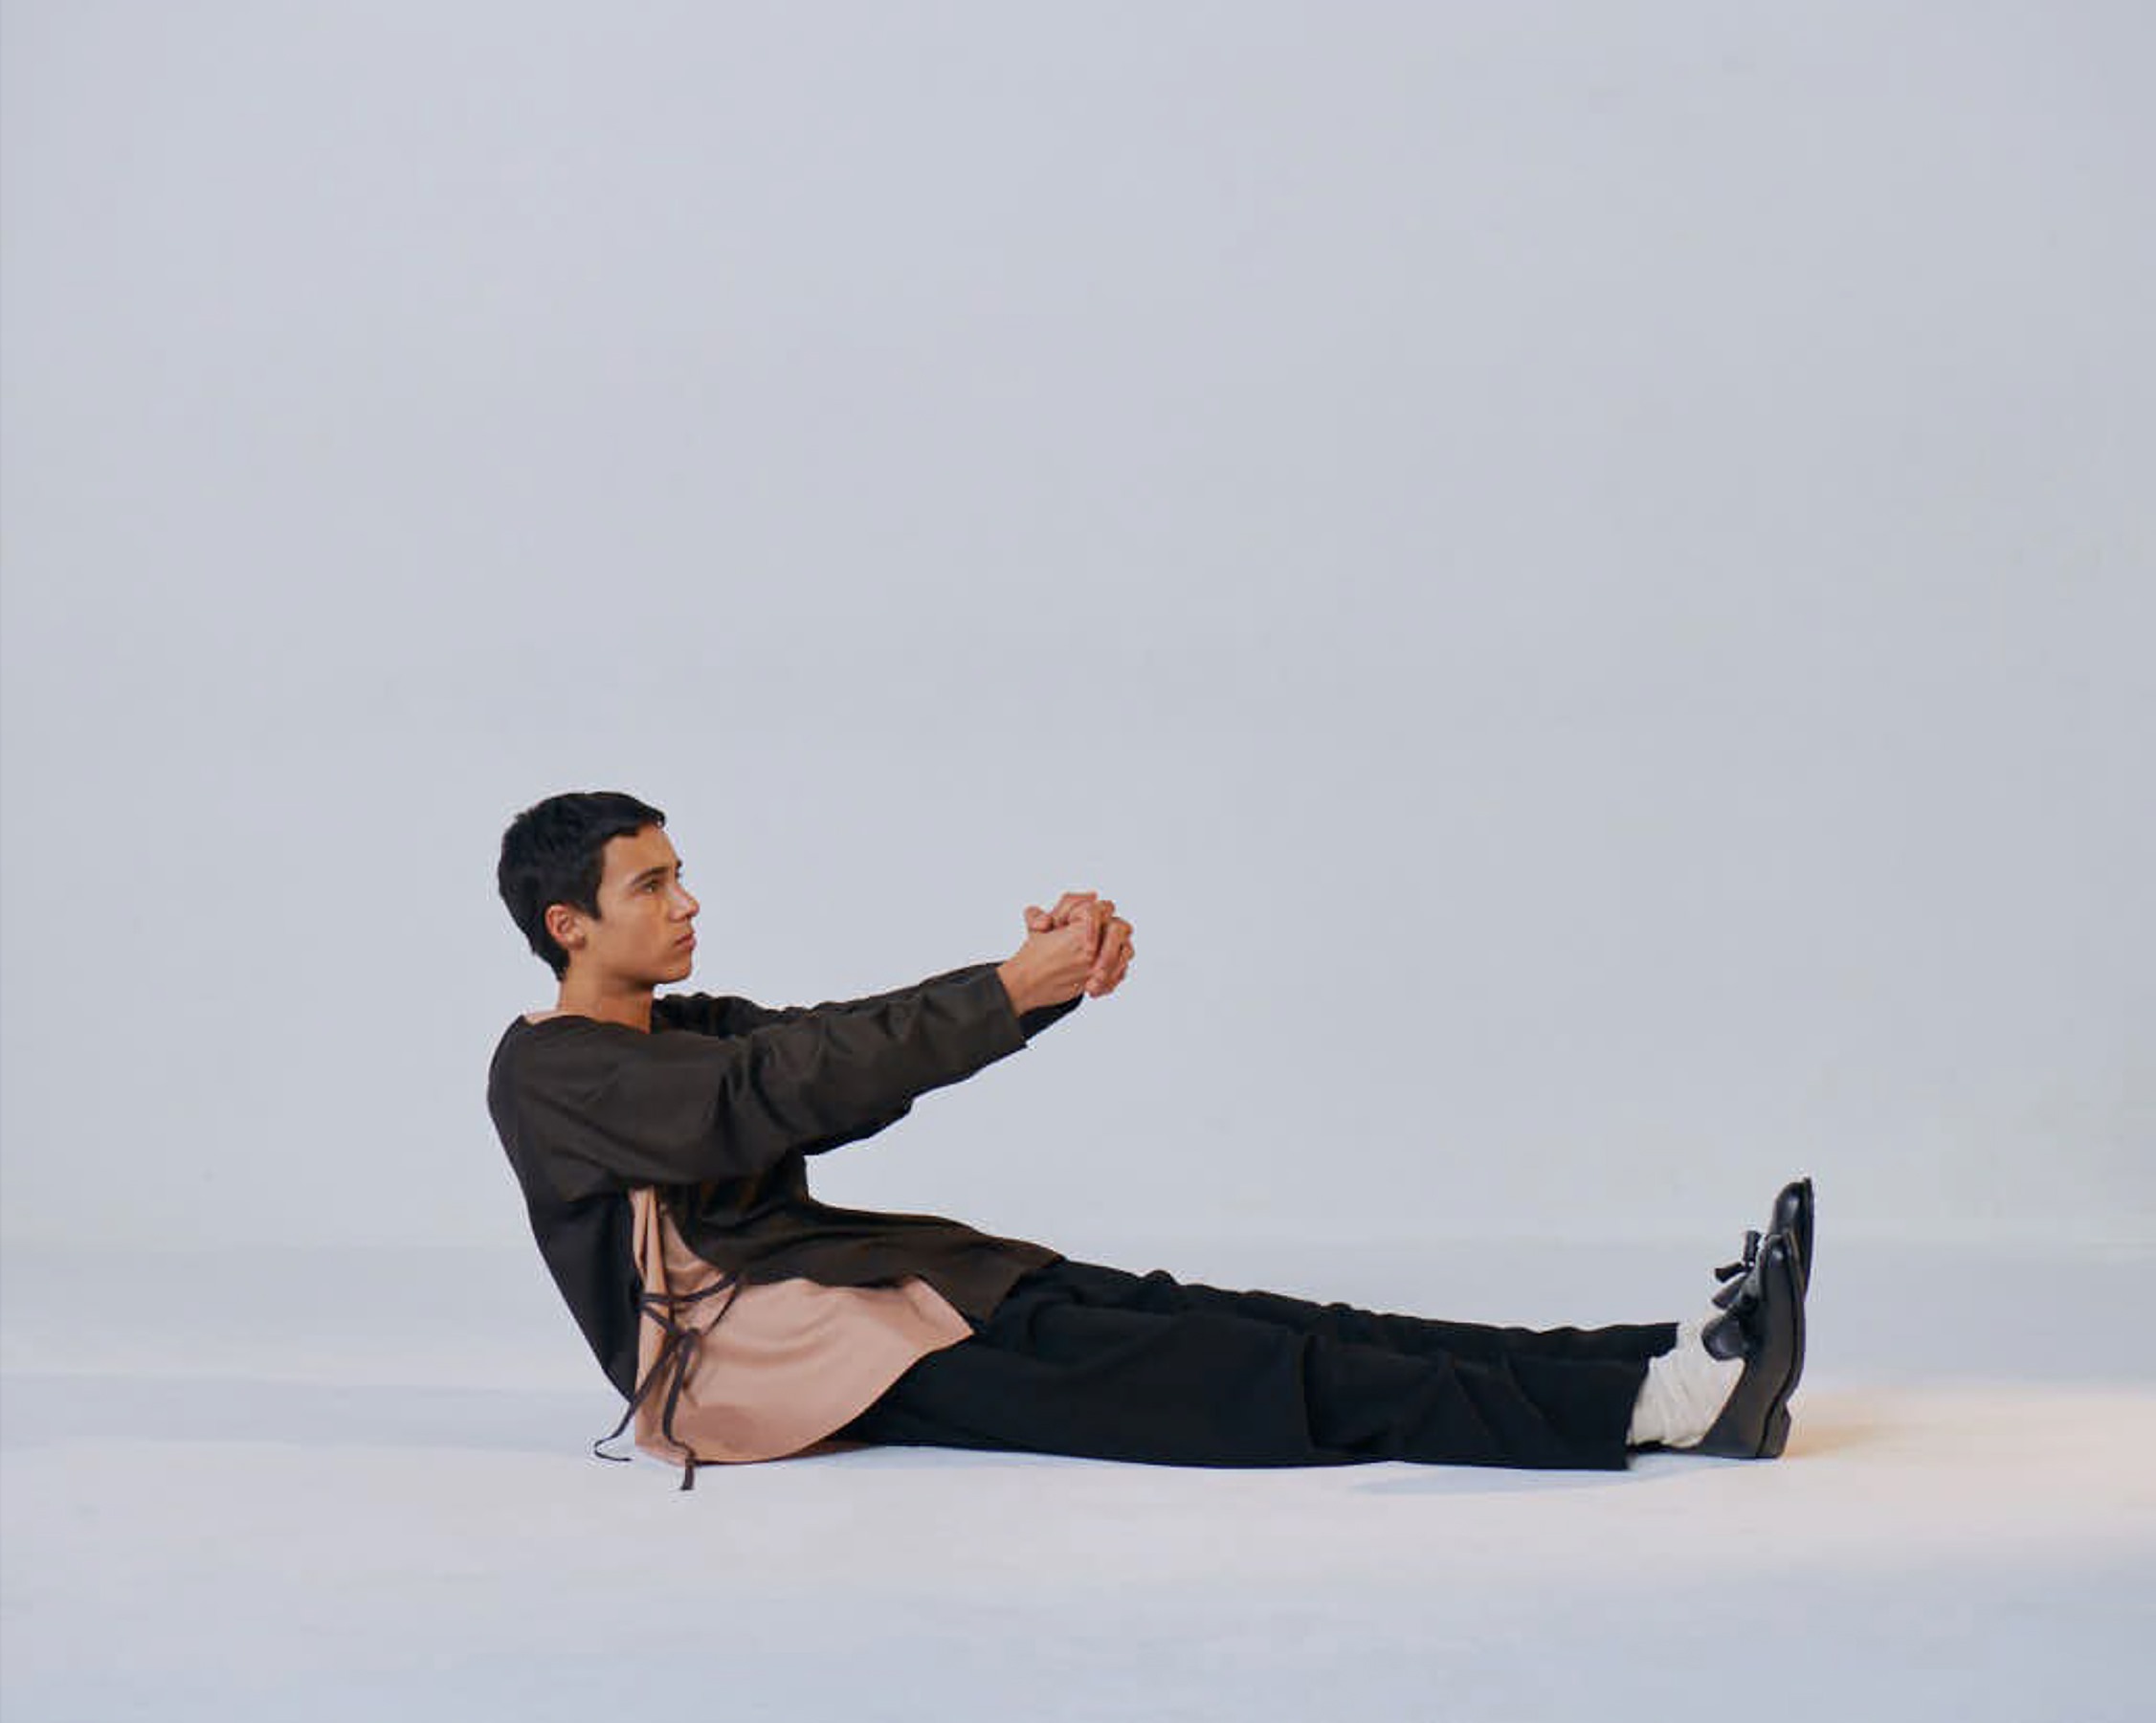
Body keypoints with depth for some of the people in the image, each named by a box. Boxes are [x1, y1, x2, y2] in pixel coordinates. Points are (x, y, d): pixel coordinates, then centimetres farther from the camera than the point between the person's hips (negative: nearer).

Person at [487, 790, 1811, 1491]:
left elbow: (863, 1061, 9)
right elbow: (786, 1093, -19)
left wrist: (1049, 981, -10)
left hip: (880, 1286, 8)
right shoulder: (550, 1073, -6)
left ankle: (1677, 1362, -20)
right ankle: (1658, 1404, -30)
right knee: (1219, 1377, -20)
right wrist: (1014, 991, -22)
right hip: (768, 1359, -8)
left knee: (1244, 1328, -10)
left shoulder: (698, 1030, 22)